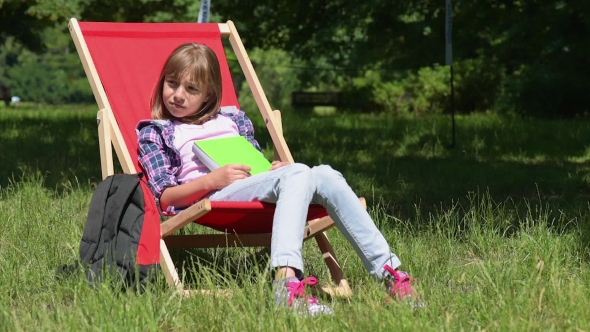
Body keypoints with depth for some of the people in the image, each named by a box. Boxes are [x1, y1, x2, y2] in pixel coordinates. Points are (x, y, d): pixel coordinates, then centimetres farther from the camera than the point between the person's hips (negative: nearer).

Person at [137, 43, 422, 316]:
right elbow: (165, 198, 4)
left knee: (324, 175, -24)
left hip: (258, 194, 5)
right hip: (209, 199, -5)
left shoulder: (232, 119, 31)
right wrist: (212, 180, -14)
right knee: (298, 173, -32)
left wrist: (277, 168, 4)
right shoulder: (154, 133, 16)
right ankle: (287, 284, -57)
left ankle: (389, 272, -31)